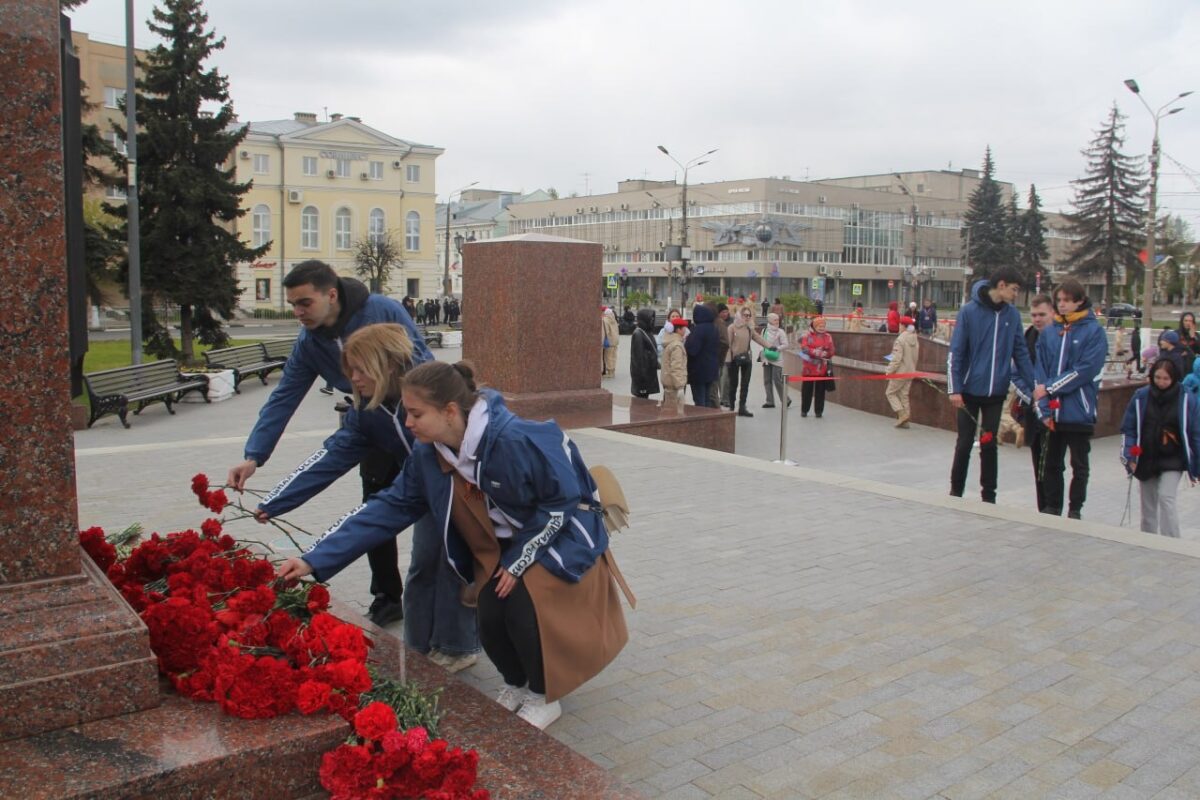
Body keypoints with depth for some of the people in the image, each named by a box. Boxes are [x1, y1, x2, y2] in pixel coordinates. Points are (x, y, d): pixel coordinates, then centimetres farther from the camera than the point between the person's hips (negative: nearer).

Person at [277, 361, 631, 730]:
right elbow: (390, 506, -7)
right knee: (491, 613, -14)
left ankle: (543, 696, 5)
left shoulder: (518, 440, -33)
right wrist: (316, 559, -12)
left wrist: (520, 560, -19)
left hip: (560, 533, -5)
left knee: (525, 603, -25)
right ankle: (515, 684, 20)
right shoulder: (429, 454, -12)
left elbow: (562, 502, -23)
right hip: (501, 546, 6)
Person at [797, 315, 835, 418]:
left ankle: (818, 411, 13)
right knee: (807, 390, 6)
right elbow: (805, 348, -14)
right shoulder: (807, 336, -2)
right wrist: (819, 353, -18)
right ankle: (804, 410, 17)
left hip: (822, 369, 2)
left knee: (820, 390, 5)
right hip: (809, 368, -2)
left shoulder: (828, 337, 8)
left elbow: (831, 351, 2)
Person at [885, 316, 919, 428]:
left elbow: (896, 359, -21)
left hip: (900, 372, -7)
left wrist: (889, 371, -13)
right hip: (910, 372, 7)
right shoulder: (915, 339, 4)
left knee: (890, 393, 7)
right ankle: (905, 421, 14)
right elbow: (915, 356, 11)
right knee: (904, 395, 14)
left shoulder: (900, 339, -19)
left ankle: (902, 414, -6)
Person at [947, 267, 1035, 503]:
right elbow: (956, 352, -10)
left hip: (996, 392, 3)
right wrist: (955, 389, -14)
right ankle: (956, 491, 21)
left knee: (989, 445, 11)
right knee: (964, 444, 7)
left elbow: (1021, 352, 6)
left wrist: (1032, 386, 4)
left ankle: (989, 495, 21)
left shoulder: (1013, 314, 2)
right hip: (969, 391, -3)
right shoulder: (969, 311, -10)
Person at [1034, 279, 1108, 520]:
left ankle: (1075, 510, 18)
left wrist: (1049, 388, -14)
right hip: (1054, 412, 4)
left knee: (1079, 465, 7)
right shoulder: (1050, 333, 8)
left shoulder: (1094, 331, -5)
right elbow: (1039, 372, 3)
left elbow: (1086, 370, -14)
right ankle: (1051, 508, 22)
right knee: (1051, 463, 11)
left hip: (1079, 412, -4)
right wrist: (1044, 409, -6)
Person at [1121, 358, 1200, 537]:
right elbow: (1128, 428, 2)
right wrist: (1130, 457, -5)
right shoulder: (1141, 397, -2)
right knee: (1148, 505, 11)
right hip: (1146, 459, 3)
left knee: (1166, 497, -16)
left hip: (1172, 460, -3)